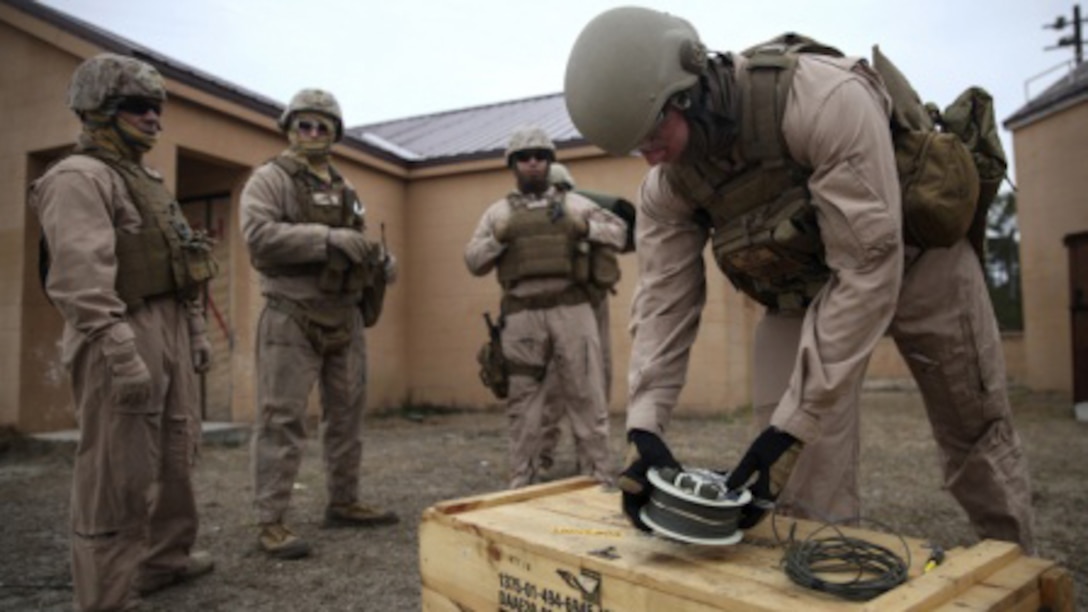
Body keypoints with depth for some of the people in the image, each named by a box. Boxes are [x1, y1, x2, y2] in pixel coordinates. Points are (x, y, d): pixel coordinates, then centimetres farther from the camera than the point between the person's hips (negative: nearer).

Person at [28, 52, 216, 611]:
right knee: (118, 474, -5)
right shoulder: (79, 178, -9)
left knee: (174, 457, 17)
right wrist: (120, 352, -27)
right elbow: (81, 276, -21)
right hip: (123, 338, -10)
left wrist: (196, 331, 19)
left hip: (170, 333, 10)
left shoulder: (147, 181, 21)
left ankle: (165, 558, 32)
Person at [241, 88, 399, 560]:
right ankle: (271, 522, 3)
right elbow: (259, 235, -19)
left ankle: (344, 503, 27)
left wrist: (382, 260, 1)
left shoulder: (344, 189, 18)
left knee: (347, 415, 13)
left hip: (346, 318, 7)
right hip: (293, 319, -7)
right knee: (282, 420, -5)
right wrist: (328, 238, -25)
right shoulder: (269, 179, -3)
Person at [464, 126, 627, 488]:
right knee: (523, 404, 5)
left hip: (572, 311, 0)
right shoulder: (498, 212, 15)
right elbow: (473, 261, 10)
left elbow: (618, 231, 12)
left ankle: (599, 482, 11)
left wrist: (586, 227, -6)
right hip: (521, 317, 1)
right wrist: (498, 238, -7)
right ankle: (522, 487, 15)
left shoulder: (574, 203, 14)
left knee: (586, 398, 1)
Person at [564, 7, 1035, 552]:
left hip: (914, 254, -3)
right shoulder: (666, 186, -20)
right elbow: (663, 304, -16)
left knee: (974, 434, 12)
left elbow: (870, 267, -39)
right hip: (801, 285, 3)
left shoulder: (825, 98, -38)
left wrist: (793, 425, -40)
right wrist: (643, 428, -29)